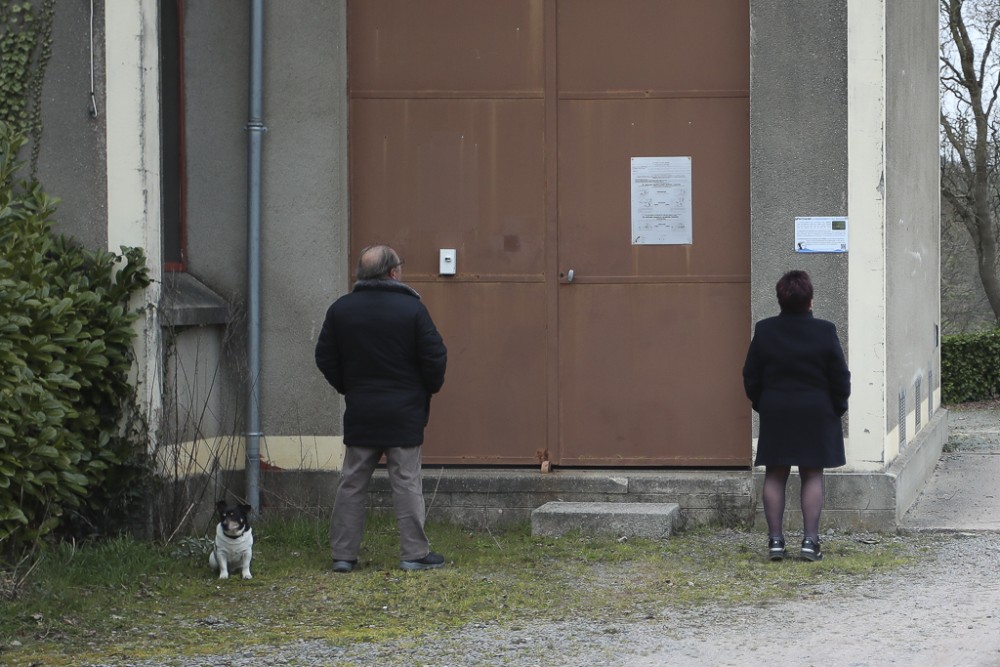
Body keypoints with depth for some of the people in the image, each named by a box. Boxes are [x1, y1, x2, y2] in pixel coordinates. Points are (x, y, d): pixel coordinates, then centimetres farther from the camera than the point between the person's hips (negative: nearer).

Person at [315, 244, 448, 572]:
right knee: (407, 483, 2)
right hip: (404, 414, -3)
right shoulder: (411, 308, -9)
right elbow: (435, 357, -9)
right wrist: (428, 389, 10)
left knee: (352, 483, 8)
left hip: (360, 413, 3)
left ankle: (343, 554, 8)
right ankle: (414, 553, 3)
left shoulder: (340, 309, 2)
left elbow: (325, 358, 5)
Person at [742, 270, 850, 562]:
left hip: (775, 414, 1)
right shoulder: (825, 332, -9)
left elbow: (751, 377, 2)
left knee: (775, 476, 6)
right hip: (816, 415, -1)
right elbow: (840, 377, -4)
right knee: (812, 476, 4)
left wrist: (761, 406, 15)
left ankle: (775, 540, 4)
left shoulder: (764, 331, -4)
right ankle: (810, 541, 0)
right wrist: (837, 408, 10)